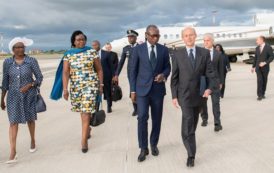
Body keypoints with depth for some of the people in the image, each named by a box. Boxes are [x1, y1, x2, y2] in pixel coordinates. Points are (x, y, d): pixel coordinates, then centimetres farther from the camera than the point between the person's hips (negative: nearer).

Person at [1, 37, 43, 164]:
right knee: (13, 122, -7)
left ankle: (33, 141, 39)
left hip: (29, 95, -1)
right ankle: (13, 153, -7)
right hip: (13, 96, 1)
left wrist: (29, 85, -19)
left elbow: (39, 77, -2)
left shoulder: (32, 61, -6)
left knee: (30, 119, 15)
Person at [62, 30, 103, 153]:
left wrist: (101, 85, 2)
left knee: (86, 111, -8)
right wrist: (65, 89, -16)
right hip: (75, 86, 3)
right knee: (82, 110, 16)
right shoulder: (68, 55, 0)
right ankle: (87, 128, 44)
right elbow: (65, 72, -7)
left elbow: (99, 69, 4)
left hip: (90, 85, -2)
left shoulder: (92, 52, -2)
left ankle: (84, 141, -2)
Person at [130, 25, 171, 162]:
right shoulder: (138, 49, 0)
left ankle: (154, 144, 27)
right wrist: (133, 90, -3)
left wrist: (163, 75, -12)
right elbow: (133, 70, 1)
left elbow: (167, 67, 11)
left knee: (157, 119, 8)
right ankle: (143, 148, 2)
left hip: (158, 89, 2)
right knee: (142, 118, -10)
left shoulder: (163, 49, 5)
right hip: (142, 89, -2)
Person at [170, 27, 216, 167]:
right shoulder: (177, 54, -3)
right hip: (184, 95, -2)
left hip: (199, 94, 3)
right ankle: (191, 155, -6)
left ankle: (188, 139, 43)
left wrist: (209, 88, -18)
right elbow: (174, 77, -1)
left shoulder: (205, 53, 0)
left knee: (193, 122, 18)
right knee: (188, 123, -12)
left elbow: (210, 73, 0)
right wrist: (174, 96, -5)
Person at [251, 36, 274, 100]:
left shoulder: (268, 47, -8)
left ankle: (263, 94, 20)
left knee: (264, 81, 7)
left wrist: (265, 63, -23)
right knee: (259, 80, -11)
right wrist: (253, 67, 12)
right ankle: (260, 95, -12)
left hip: (265, 67, -2)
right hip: (258, 68, 2)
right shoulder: (257, 48, 7)